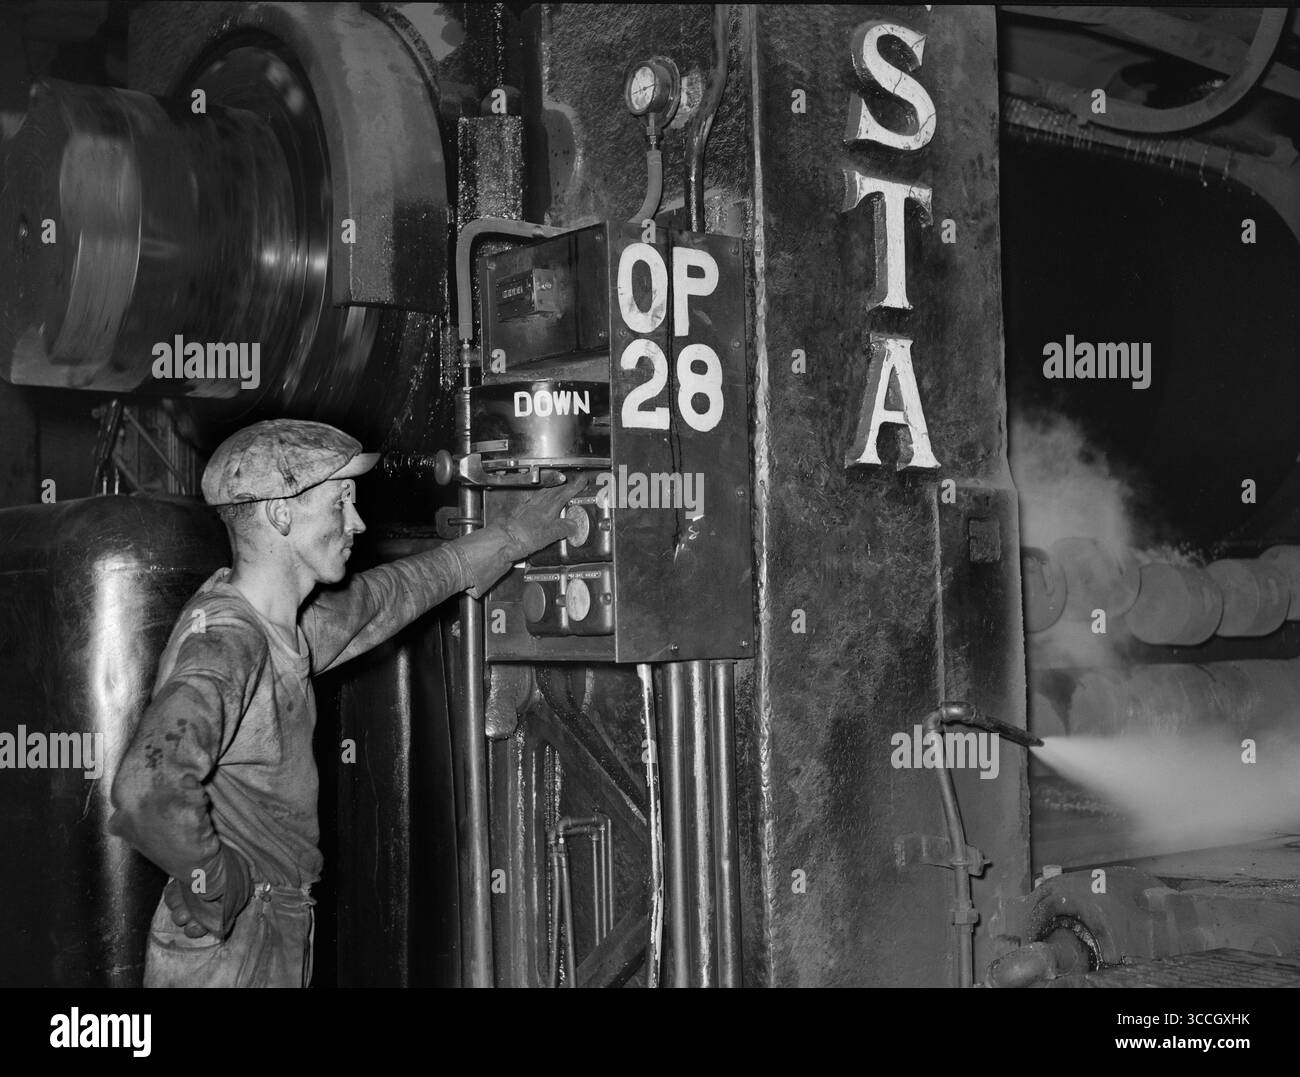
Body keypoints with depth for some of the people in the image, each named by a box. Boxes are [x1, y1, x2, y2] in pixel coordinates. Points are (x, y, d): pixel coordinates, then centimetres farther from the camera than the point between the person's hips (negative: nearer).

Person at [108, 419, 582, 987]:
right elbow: (149, 785, -40)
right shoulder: (225, 641, -24)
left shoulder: (289, 624, 5)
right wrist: (211, 881, -25)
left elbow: (390, 593, 24)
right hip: (222, 953, -9)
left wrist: (511, 535, 29)